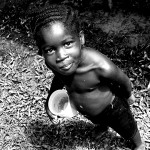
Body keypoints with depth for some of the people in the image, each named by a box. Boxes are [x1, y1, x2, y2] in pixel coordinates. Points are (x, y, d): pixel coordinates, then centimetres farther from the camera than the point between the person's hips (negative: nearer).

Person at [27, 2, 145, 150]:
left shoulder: (101, 66, -46)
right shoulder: (52, 63, -29)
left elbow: (123, 81, -22)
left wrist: (129, 95, -2)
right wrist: (50, 100, -8)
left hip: (112, 108, -4)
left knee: (128, 131, 28)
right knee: (99, 121, 38)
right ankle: (104, 126, 75)